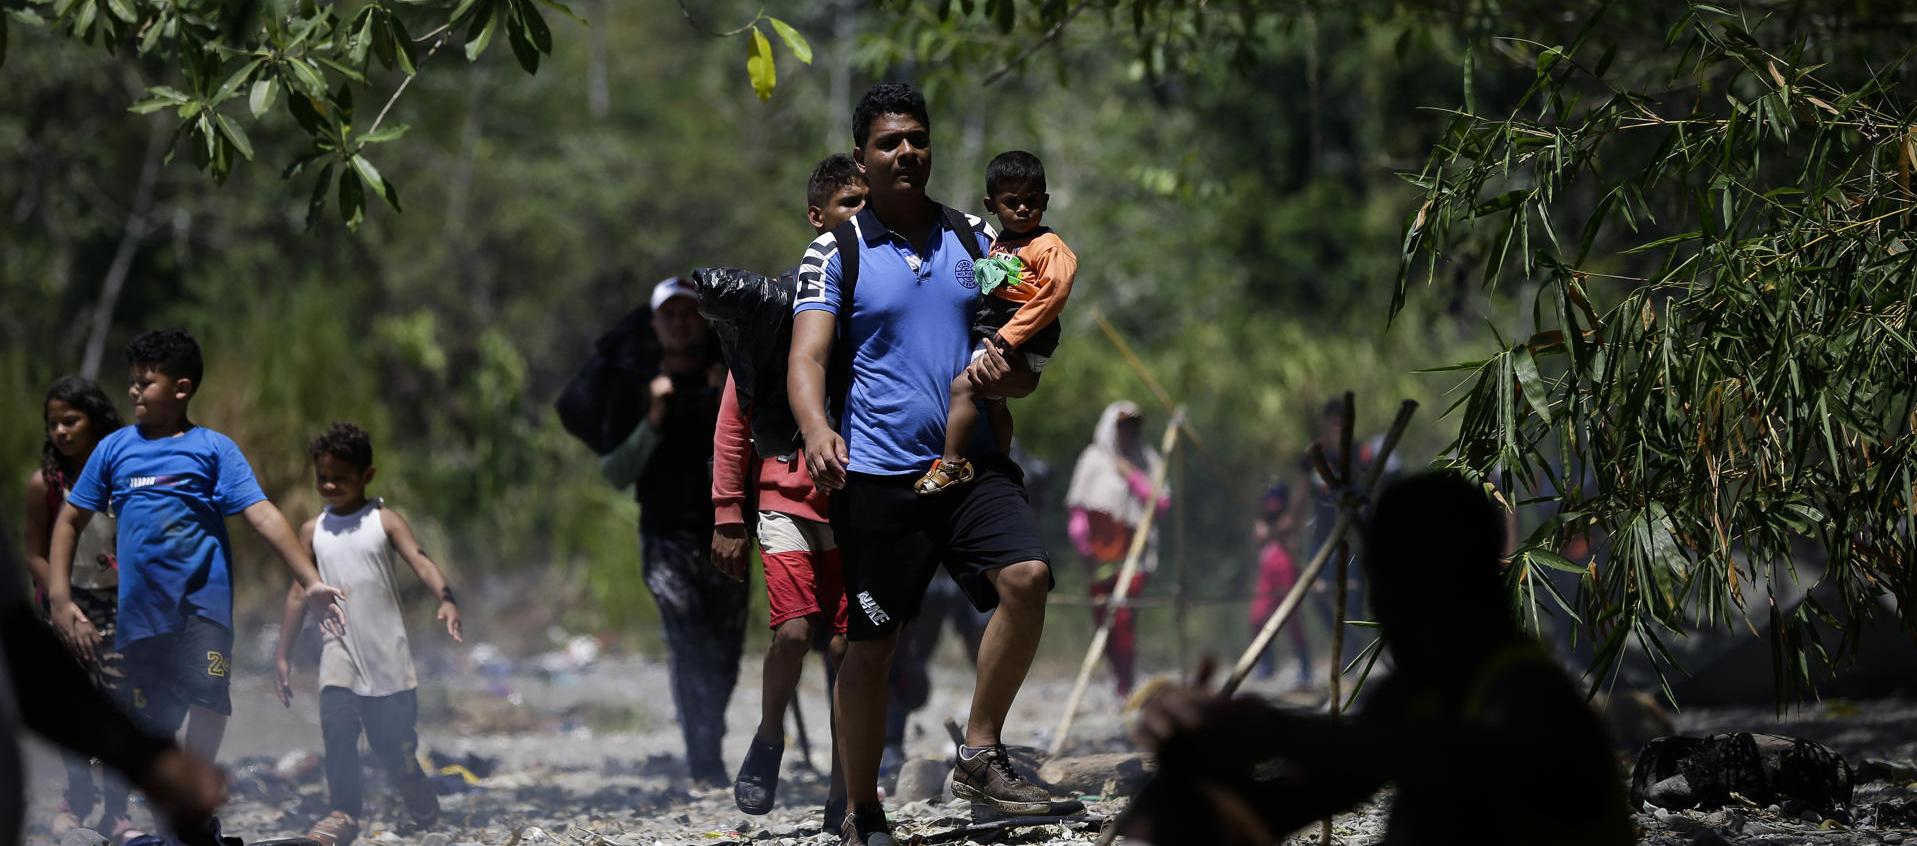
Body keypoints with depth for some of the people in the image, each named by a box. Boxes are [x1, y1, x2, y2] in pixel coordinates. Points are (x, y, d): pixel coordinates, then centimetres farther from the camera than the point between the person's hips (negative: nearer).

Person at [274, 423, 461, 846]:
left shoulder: (384, 521, -3)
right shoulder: (314, 531, 7)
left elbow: (421, 562, -17)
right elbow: (299, 593, 11)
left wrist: (446, 600, -36)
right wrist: (283, 654, 10)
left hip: (386, 651, -2)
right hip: (339, 651, 2)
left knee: (392, 740, 4)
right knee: (337, 730, -17)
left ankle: (419, 801, 31)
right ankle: (343, 812, -10)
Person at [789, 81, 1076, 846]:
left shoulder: (974, 238, 12)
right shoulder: (836, 252, 0)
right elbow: (807, 357, -11)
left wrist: (1002, 371, -10)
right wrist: (817, 429, -32)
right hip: (877, 474, -3)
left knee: (1027, 576, -21)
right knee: (870, 645, 0)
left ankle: (980, 755, -7)